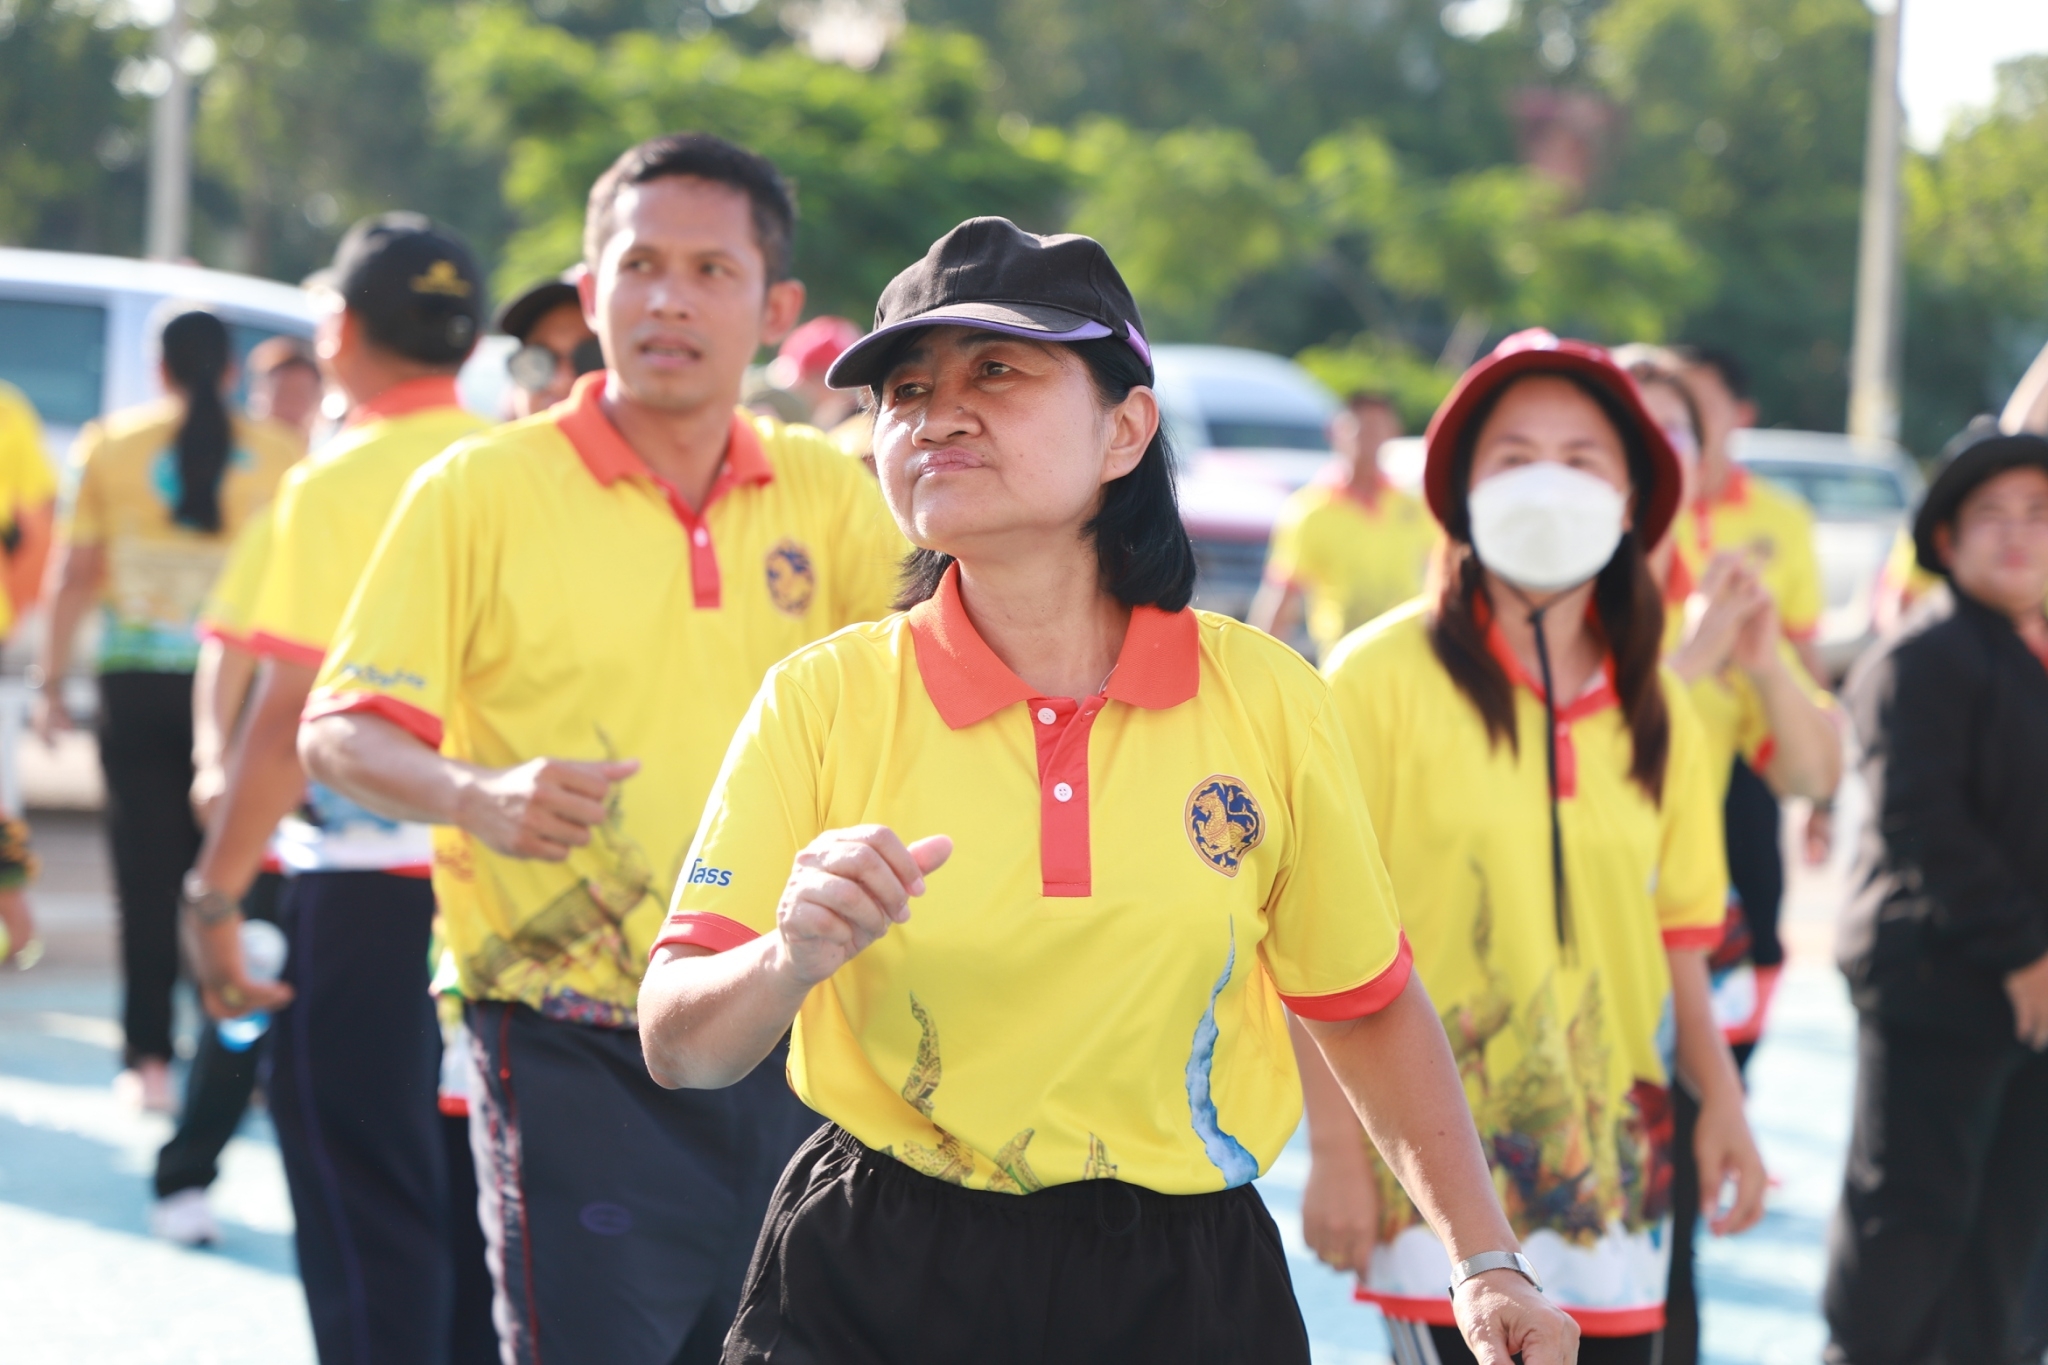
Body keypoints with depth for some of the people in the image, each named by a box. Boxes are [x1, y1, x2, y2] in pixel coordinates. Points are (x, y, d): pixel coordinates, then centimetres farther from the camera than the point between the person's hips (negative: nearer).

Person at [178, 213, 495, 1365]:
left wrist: (215, 891, -12)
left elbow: (291, 715, -16)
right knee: (468, 1190, 15)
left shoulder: (342, 484, -11)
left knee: (364, 1196, 1)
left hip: (371, 877, -6)